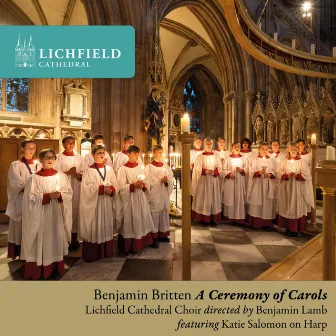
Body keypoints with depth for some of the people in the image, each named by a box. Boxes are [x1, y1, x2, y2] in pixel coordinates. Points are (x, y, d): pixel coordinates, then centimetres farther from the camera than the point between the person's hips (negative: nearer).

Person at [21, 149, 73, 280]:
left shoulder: (61, 176, 2)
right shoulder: (34, 178, -5)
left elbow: (69, 192, 2)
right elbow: (31, 197, -8)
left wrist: (60, 195, -17)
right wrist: (47, 196, -20)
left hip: (57, 214, 3)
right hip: (40, 215, -2)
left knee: (57, 238, 10)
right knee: (42, 240, 3)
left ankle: (57, 266, 25)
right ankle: (39, 270, 18)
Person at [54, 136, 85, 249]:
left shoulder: (80, 158, 12)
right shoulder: (59, 157, 4)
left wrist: (79, 175, -13)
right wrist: (68, 172, -15)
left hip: (77, 188, 3)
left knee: (76, 210, 4)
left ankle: (74, 239, 13)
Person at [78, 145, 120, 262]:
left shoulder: (109, 169, 6)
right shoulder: (89, 171, -5)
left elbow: (116, 186, 5)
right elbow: (87, 188, -14)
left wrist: (111, 190, -15)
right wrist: (102, 188, -21)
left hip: (107, 204, 4)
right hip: (93, 204, -4)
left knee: (106, 227, 11)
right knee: (94, 228, 2)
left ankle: (106, 252, 25)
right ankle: (92, 255, 16)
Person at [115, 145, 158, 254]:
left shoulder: (141, 167, 6)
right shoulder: (123, 169, -9)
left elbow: (147, 182, 9)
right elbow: (121, 186, -12)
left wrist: (143, 185, -12)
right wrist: (133, 185, -23)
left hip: (141, 198, 5)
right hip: (129, 199, -5)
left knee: (143, 219, 13)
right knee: (130, 221, 3)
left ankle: (147, 240, 27)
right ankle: (130, 245, 16)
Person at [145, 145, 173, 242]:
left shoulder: (166, 166, 12)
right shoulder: (149, 166, -3)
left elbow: (171, 177, 6)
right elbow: (150, 181, -10)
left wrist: (167, 180, -15)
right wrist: (160, 180, -19)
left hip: (165, 193, 5)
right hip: (155, 193, -5)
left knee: (164, 212, 10)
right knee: (155, 213, -2)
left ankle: (163, 234, 22)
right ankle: (154, 236, 8)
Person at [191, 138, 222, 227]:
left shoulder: (216, 156, 8)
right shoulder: (200, 156, 2)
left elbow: (220, 169, 3)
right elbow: (197, 169, -5)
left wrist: (213, 172, -17)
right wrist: (206, 171, -21)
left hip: (214, 181, 2)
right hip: (203, 181, -2)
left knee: (214, 199, 3)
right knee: (203, 199, 0)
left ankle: (213, 220, 12)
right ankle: (204, 219, 8)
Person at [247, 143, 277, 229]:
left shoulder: (272, 160, 12)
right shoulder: (254, 160, 5)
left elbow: (275, 172, 4)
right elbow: (251, 173, -4)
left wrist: (270, 174, -16)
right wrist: (259, 172, -21)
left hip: (269, 186, 2)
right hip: (257, 185, -2)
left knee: (268, 204, 2)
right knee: (256, 204, -3)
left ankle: (267, 223, 11)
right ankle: (256, 224, 2)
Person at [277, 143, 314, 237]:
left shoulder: (302, 162, 3)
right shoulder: (284, 161, 7)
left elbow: (306, 175, -2)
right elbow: (279, 172, -1)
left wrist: (297, 175, -19)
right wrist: (287, 175, -18)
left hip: (298, 188, -1)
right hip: (286, 188, 1)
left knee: (297, 207, -1)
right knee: (286, 207, 3)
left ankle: (296, 229, 8)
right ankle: (288, 228, 13)